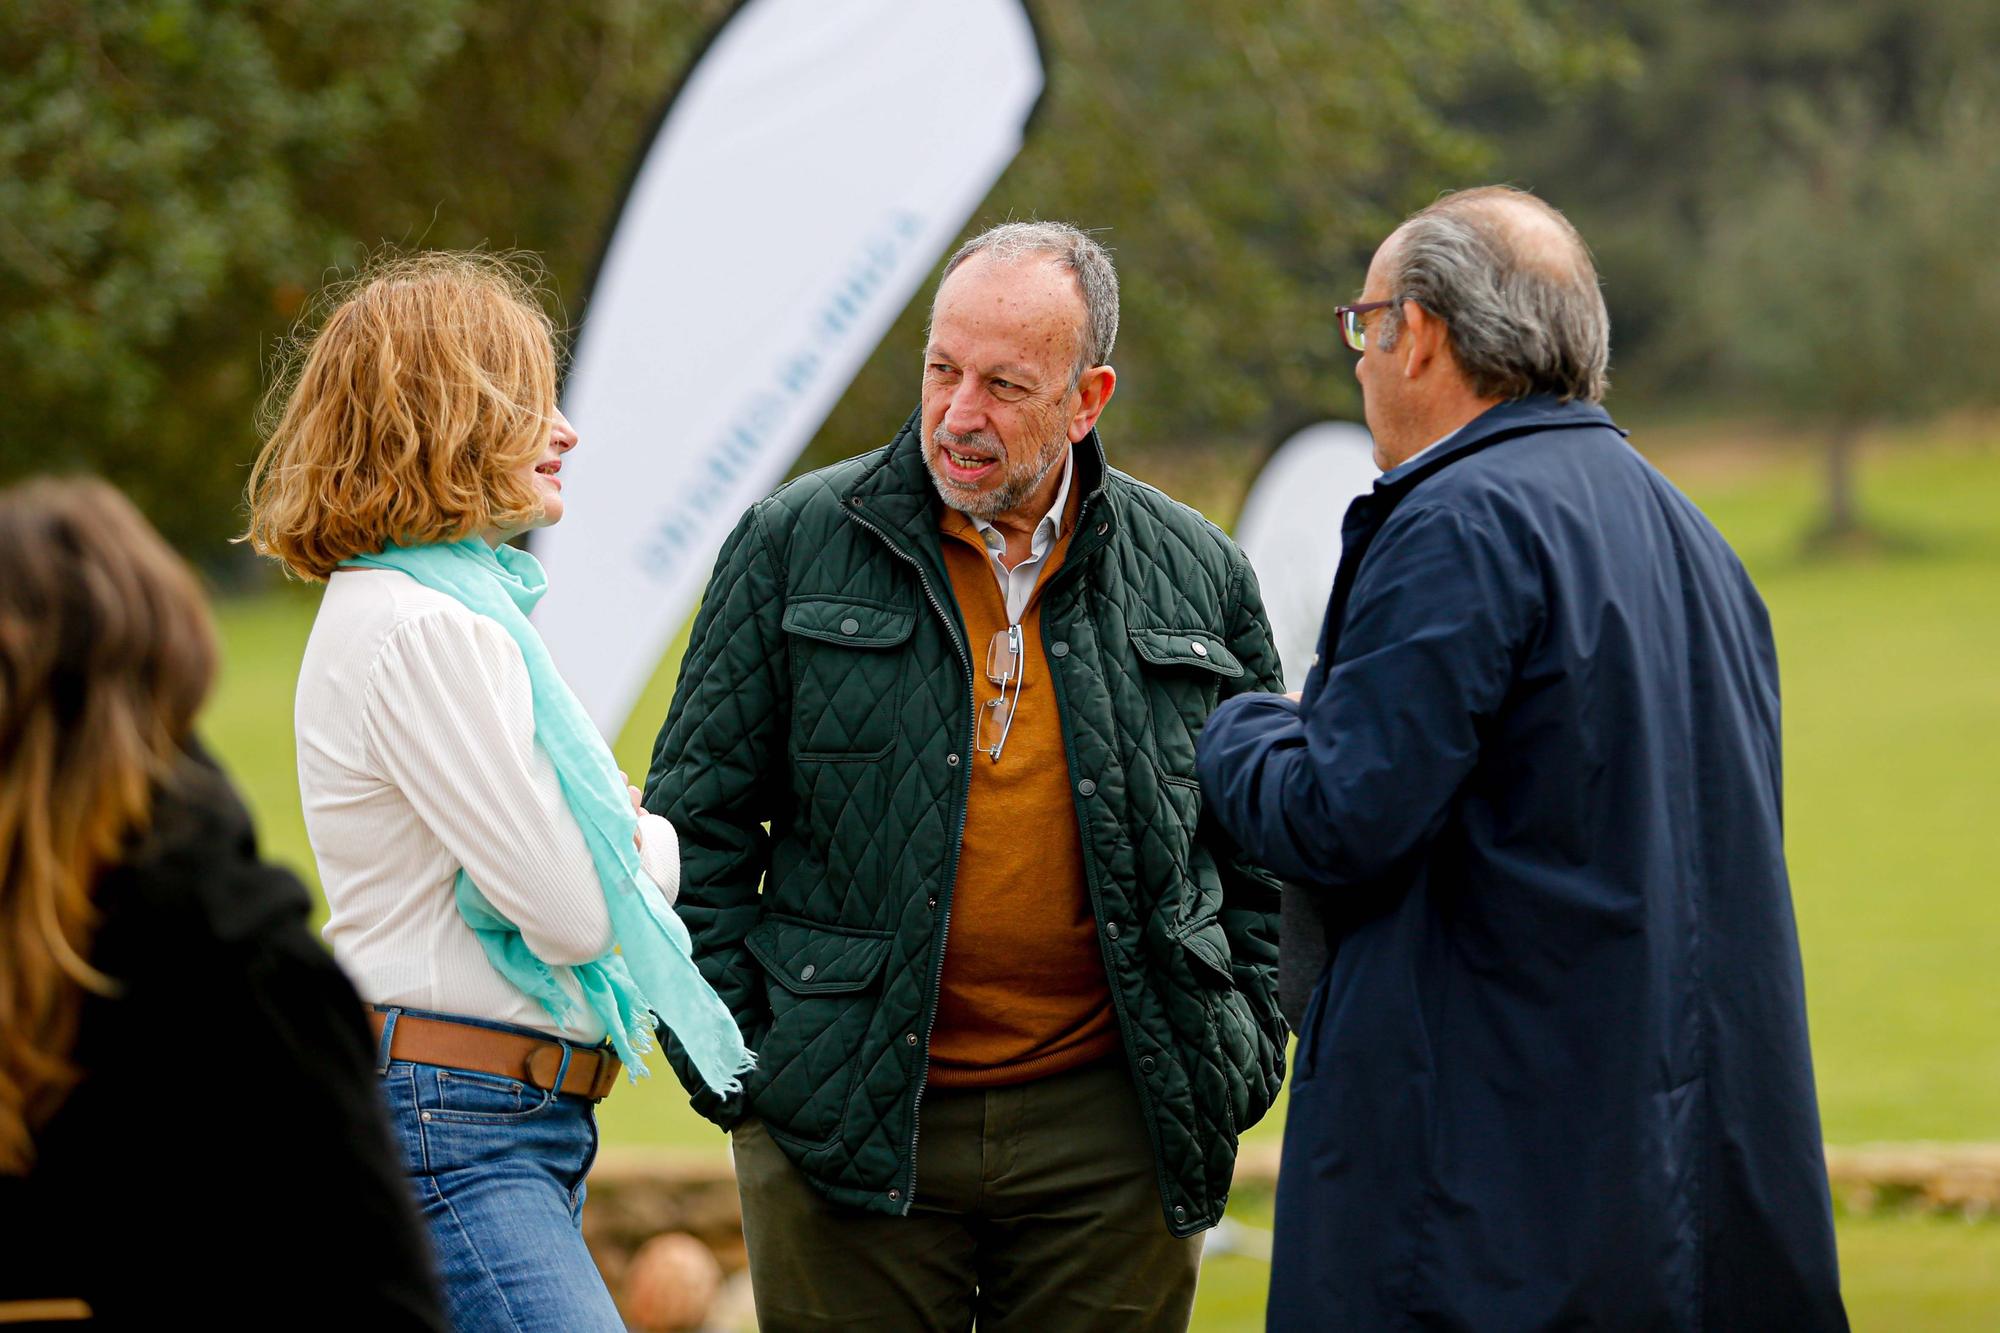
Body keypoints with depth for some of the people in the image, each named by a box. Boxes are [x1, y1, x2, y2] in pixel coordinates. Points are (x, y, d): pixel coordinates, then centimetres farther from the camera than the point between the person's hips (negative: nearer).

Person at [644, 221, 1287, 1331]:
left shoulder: (1199, 577, 7)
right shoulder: (795, 546, 2)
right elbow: (698, 817, 4)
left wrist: (1243, 1059, 7)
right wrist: (731, 1061, -2)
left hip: (1110, 1138, 1)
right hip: (849, 1130, -1)